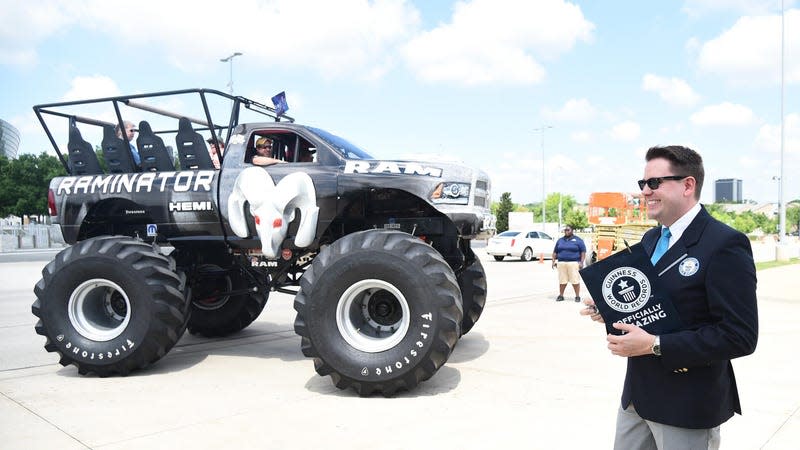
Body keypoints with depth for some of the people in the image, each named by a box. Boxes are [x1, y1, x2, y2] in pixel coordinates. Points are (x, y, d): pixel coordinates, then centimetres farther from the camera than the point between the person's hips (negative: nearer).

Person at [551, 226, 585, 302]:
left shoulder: (578, 240, 5)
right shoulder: (560, 240, 16)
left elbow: (583, 252, 1)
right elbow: (555, 252, 19)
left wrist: (581, 262, -7)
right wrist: (554, 261, 9)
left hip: (574, 263, -3)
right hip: (561, 263, 3)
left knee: (575, 281, -5)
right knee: (562, 281, 4)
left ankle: (577, 296, 3)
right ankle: (561, 296, 13)